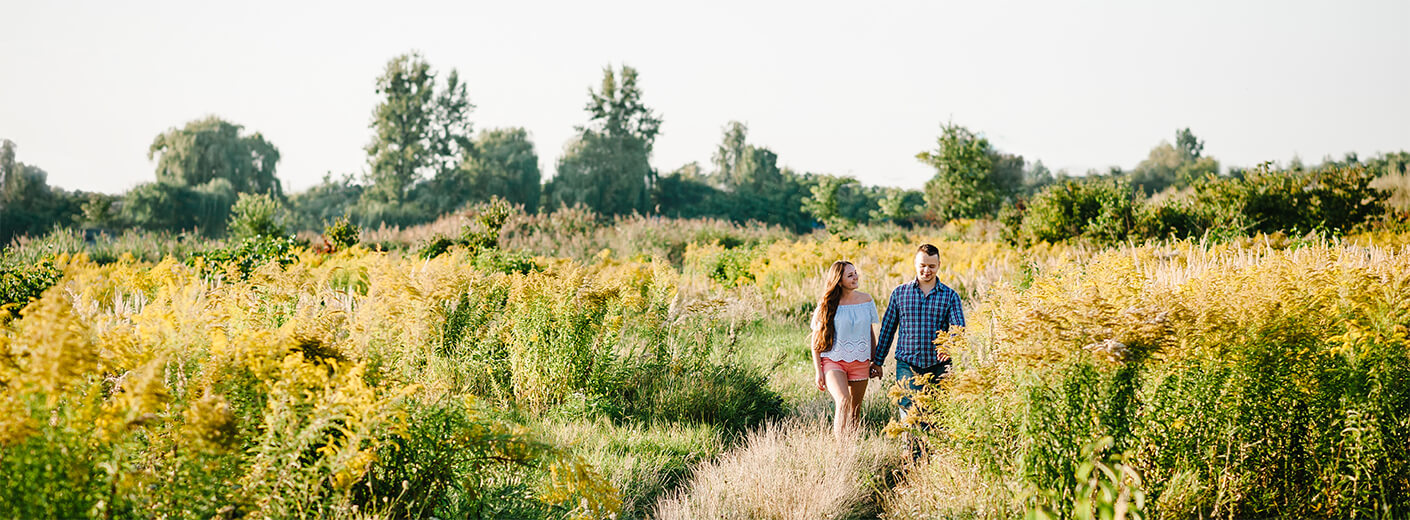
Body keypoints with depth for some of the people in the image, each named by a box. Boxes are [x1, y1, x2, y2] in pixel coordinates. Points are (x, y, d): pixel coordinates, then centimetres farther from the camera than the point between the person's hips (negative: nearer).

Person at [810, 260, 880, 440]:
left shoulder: (866, 300, 5)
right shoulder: (827, 304, -5)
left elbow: (871, 332, 16)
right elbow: (815, 339, -1)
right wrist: (818, 371, -6)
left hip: (860, 362, 4)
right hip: (833, 360, -4)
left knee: (855, 410, 8)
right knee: (843, 402, -24)